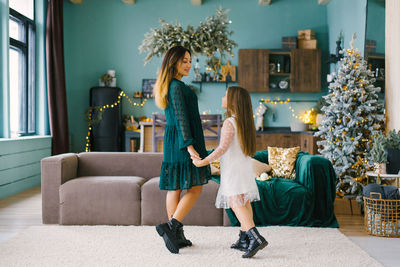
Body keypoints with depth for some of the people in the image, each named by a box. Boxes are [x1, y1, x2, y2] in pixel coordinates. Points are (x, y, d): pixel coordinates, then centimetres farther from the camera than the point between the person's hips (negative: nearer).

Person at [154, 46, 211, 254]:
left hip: (173, 143, 10)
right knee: (195, 188, -3)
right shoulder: (177, 87, -13)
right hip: (184, 142, -10)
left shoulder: (168, 86, 17)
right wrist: (189, 145, -22)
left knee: (175, 188, 9)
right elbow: (181, 118, -20)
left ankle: (176, 236, 16)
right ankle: (171, 227, -8)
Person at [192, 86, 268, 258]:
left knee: (236, 203, -11)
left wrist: (203, 162, -21)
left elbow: (223, 148, -23)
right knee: (244, 203, 10)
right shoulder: (245, 122, 9)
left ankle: (256, 238, -23)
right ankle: (244, 240, 16)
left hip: (233, 168, -9)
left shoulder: (230, 122, -16)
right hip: (245, 167, 9)